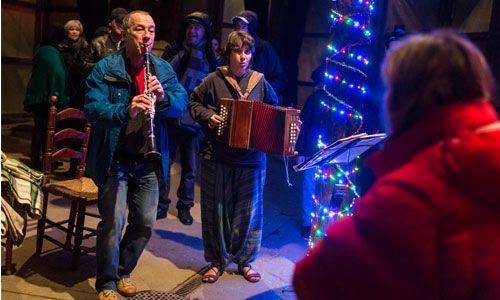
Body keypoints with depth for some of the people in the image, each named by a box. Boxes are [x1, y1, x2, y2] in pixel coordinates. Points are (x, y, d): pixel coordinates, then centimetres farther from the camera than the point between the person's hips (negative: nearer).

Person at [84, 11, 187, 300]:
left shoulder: (164, 69, 6)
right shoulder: (105, 69, -6)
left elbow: (183, 102, 0)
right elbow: (92, 108, -17)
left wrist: (164, 96, -22)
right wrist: (126, 110, -34)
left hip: (148, 162, 4)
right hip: (115, 160, -4)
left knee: (146, 224, 10)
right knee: (113, 222, -4)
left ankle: (123, 272, 34)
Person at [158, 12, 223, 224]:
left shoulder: (212, 59, 4)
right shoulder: (173, 52, 6)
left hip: (193, 120, 0)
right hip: (168, 117, 1)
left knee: (190, 169, 7)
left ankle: (184, 206, 25)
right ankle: (161, 205, 20)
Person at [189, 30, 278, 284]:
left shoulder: (260, 81, 6)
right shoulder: (214, 80, 0)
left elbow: (274, 110, 16)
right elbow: (194, 103, 9)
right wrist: (207, 116, -9)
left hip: (251, 158, 2)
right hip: (217, 158, -1)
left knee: (249, 211, 8)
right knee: (216, 209, 8)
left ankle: (244, 261, 27)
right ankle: (216, 262, 26)